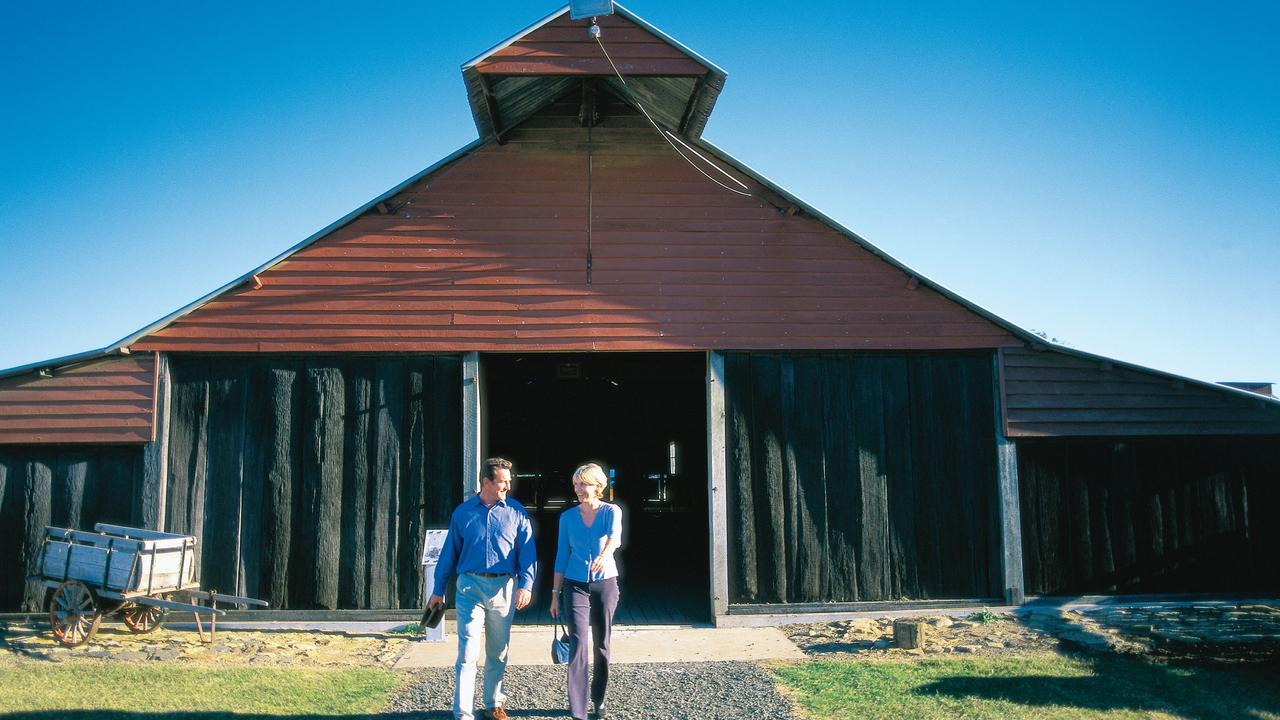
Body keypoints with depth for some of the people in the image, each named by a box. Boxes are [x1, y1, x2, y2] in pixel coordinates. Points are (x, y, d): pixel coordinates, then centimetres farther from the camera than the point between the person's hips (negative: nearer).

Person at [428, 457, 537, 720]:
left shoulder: (516, 511, 3)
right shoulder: (463, 512, 3)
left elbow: (527, 550, -2)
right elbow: (450, 552, 8)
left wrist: (526, 584, -15)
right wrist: (439, 590, 9)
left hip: (504, 588, 1)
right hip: (470, 586, -1)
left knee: (498, 652, 13)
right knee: (468, 652, -8)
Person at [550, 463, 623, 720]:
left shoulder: (612, 511, -5)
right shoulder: (567, 517, 2)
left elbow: (615, 536, -26)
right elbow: (562, 556, 6)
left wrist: (605, 554, -48)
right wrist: (555, 593, 5)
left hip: (605, 583, 0)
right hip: (575, 584, 0)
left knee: (602, 644, 10)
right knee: (578, 643, -13)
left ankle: (599, 699, 29)